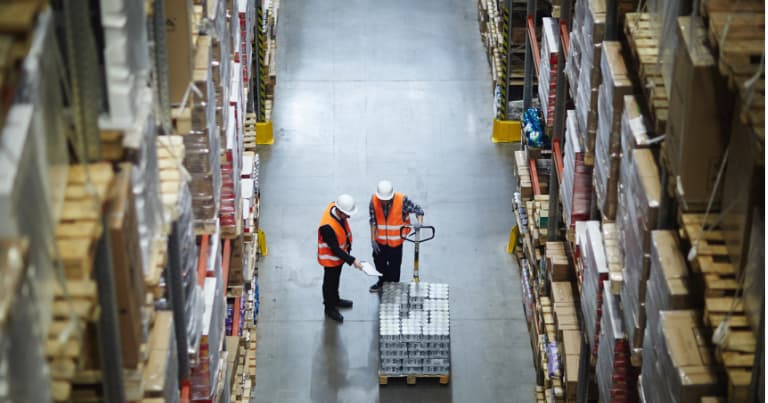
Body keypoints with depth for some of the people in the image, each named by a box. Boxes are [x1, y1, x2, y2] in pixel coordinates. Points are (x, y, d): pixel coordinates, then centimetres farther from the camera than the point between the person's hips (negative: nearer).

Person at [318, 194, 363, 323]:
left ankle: (334, 299, 52)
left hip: (339, 253, 8)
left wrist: (348, 245, 14)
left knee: (335, 278, 29)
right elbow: (335, 249, -32)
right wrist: (352, 260, -29)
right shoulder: (327, 226, -42)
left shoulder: (335, 207, -19)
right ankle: (329, 308, 37)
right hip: (330, 257, -8)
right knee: (330, 282, 16)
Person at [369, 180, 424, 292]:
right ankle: (383, 281, 49)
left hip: (396, 241, -3)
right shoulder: (374, 200, -17)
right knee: (379, 261, 22)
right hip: (380, 240, 3)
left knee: (394, 265, 11)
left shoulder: (402, 200, -25)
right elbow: (373, 220, -7)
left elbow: (418, 210, -14)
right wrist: (373, 239, -6)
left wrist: (419, 223, -33)